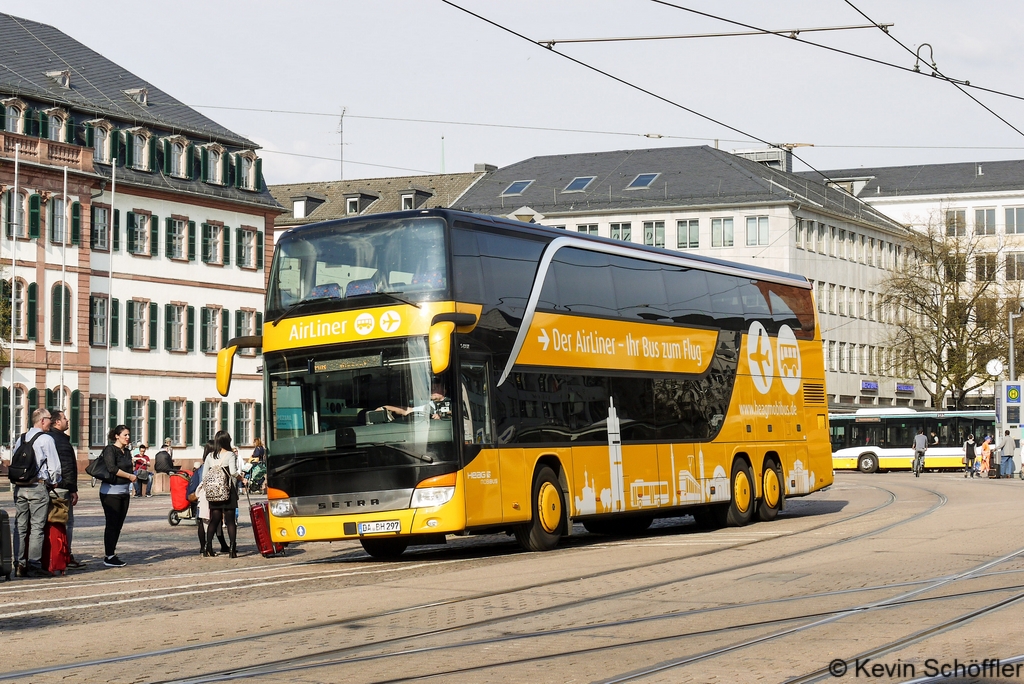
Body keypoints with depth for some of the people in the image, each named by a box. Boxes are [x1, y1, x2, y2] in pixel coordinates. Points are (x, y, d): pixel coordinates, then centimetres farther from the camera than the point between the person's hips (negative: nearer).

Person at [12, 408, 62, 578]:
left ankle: (20, 564, 11)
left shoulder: (20, 439, 12)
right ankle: (34, 565, -4)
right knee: (37, 527, -3)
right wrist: (54, 482, 6)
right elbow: (54, 466, -10)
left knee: (21, 526, 9)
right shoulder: (46, 439, -8)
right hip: (38, 486, -6)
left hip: (19, 487, 6)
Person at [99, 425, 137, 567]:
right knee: (112, 524, -6)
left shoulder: (127, 451, 16)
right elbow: (112, 468, -20)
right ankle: (109, 557, -3)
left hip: (124, 491, 8)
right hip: (111, 491, -8)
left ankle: (112, 554, 13)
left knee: (118, 525, 7)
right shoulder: (110, 449, -8)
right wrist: (129, 476, -13)